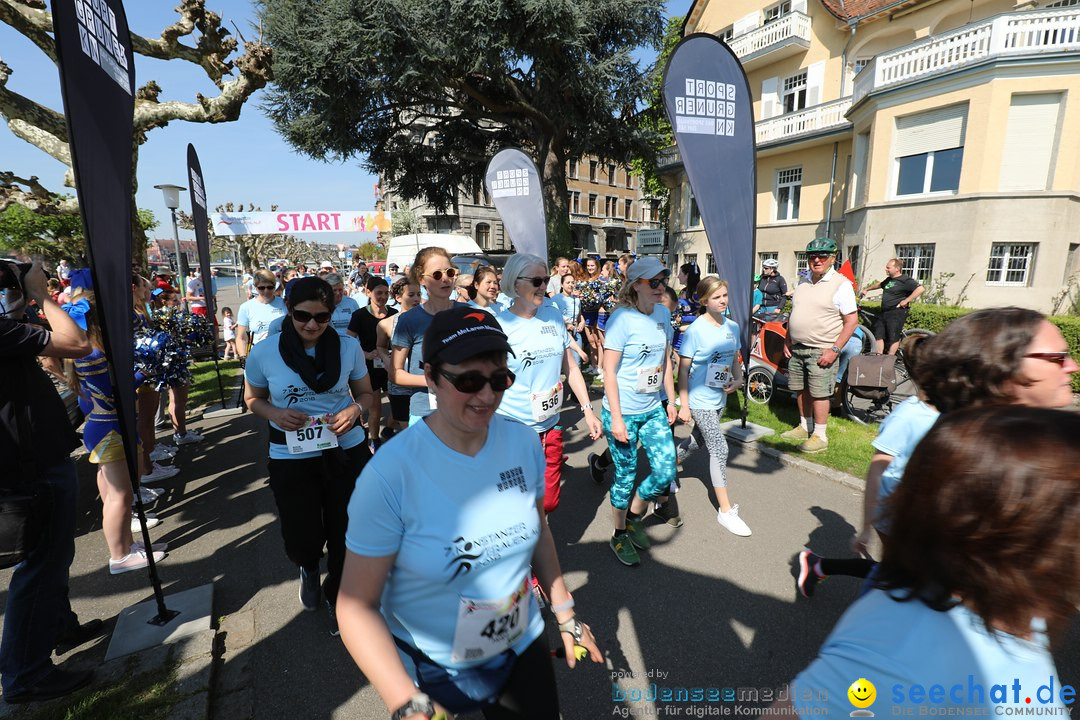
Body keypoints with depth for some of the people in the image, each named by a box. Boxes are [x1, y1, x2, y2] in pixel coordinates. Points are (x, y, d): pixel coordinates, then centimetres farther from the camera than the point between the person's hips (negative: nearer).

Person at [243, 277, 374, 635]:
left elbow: (365, 392, 5)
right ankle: (308, 568, 50)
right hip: (291, 458, 0)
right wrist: (276, 414, -14)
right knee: (302, 539, 8)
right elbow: (253, 399, 7)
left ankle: (337, 597, 41)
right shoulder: (264, 353, -8)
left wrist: (354, 410, -17)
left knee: (344, 534, 11)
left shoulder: (349, 347, -7)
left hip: (347, 452, 1)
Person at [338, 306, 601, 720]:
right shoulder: (390, 474, -27)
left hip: (522, 646, 4)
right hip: (429, 670, -3)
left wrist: (564, 612, 7)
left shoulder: (524, 443, -14)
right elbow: (358, 604, -20)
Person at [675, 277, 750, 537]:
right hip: (699, 400, -7)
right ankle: (725, 510, 4)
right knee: (720, 449, -8)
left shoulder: (733, 326, 3)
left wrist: (738, 379, -5)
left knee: (700, 441, 21)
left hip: (719, 398, 7)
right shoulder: (695, 330, -16)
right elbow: (683, 369, -13)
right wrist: (684, 405, -14)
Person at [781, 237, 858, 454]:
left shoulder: (841, 284, -8)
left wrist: (835, 349, -17)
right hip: (797, 348, 6)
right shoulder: (803, 281, 12)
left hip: (821, 351, -6)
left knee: (819, 393, -1)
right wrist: (787, 340, 12)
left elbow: (852, 320, -11)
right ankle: (804, 427, 30)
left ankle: (819, 436, 11)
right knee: (800, 390, 14)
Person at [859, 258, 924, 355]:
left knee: (893, 338, -4)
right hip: (883, 312, 9)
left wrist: (906, 300, -21)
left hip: (897, 313, -8)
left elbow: (920, 289, -22)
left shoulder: (905, 280, -10)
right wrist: (866, 289, 38)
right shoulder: (888, 280, 16)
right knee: (879, 335, 6)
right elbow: (879, 285, 37)